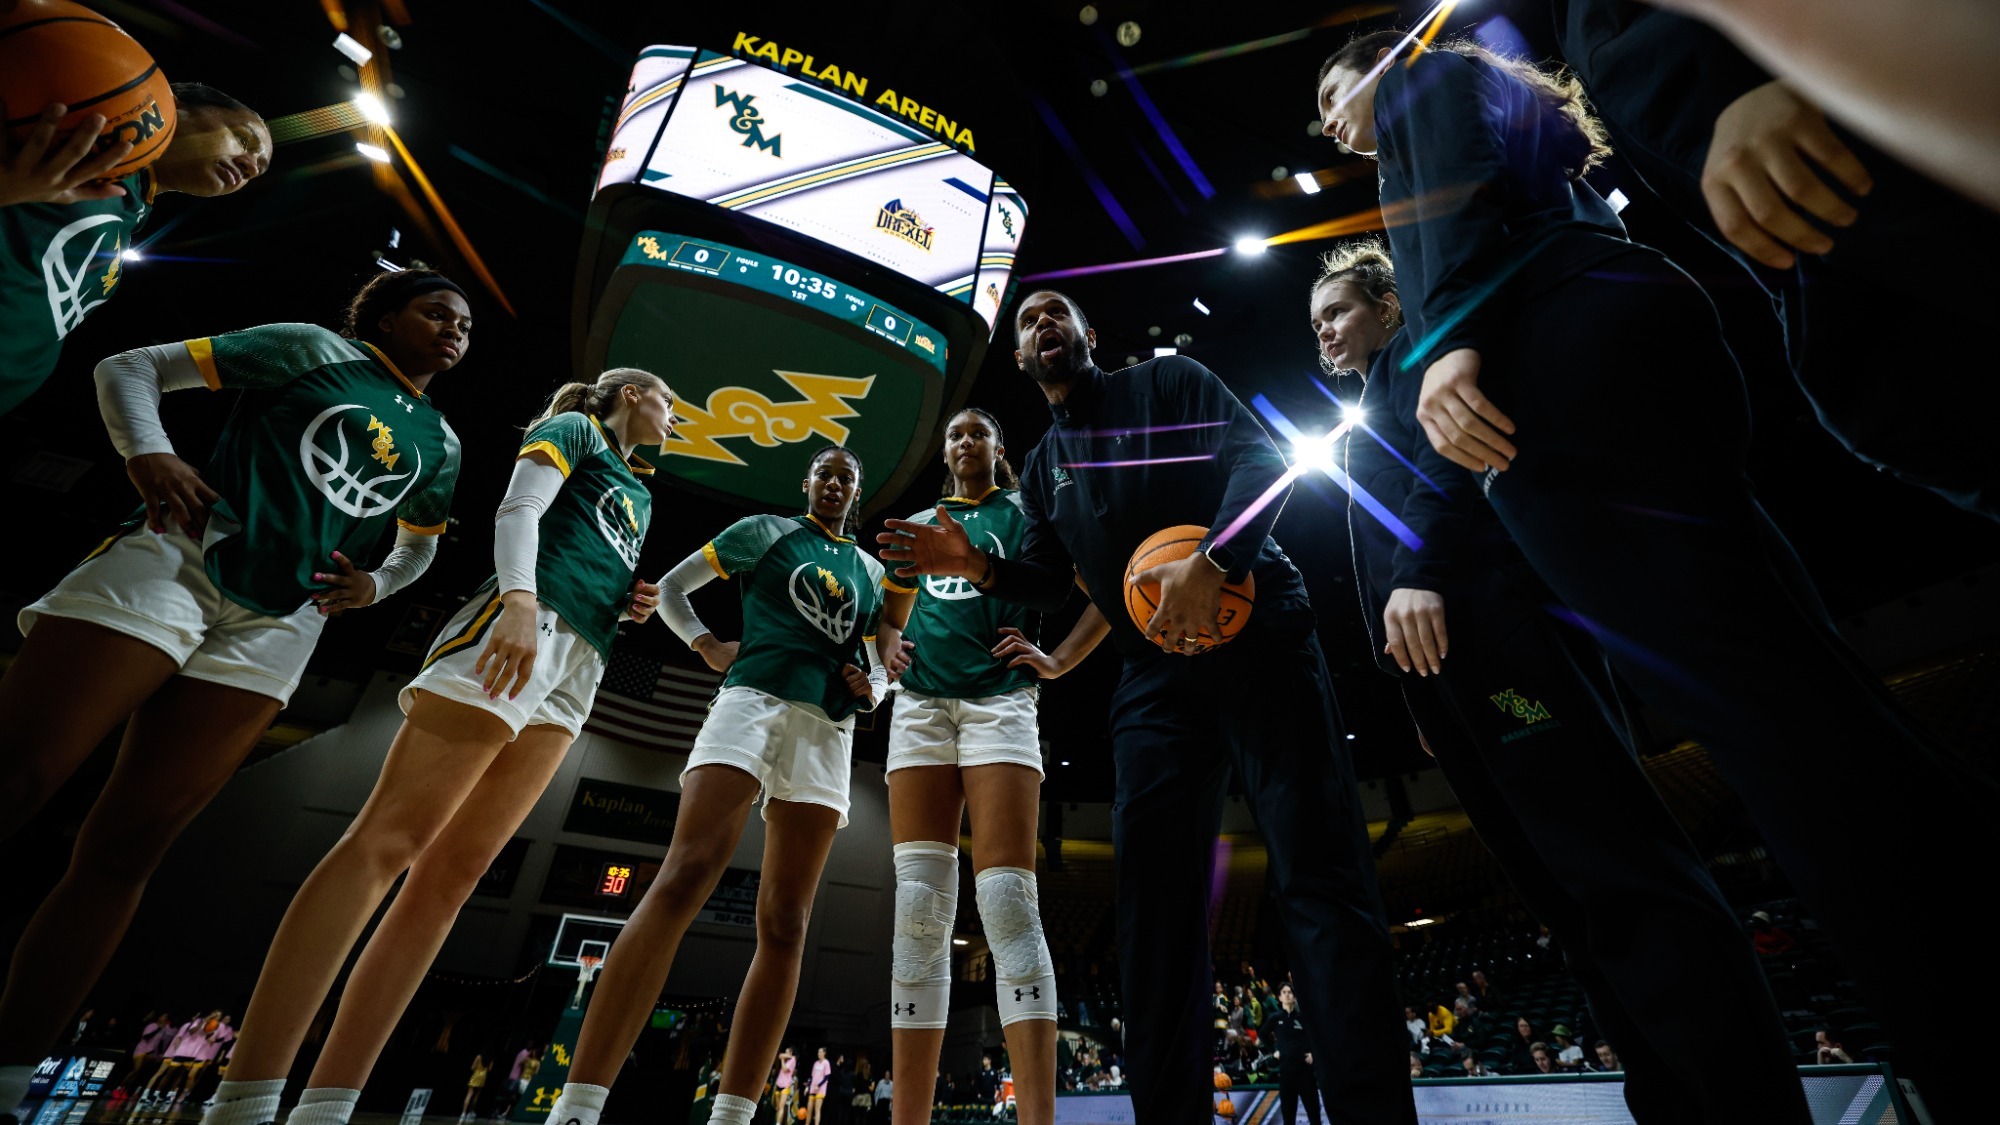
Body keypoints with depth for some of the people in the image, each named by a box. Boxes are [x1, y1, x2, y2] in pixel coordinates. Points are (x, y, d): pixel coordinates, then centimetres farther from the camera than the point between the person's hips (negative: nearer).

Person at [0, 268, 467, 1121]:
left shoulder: (439, 443, 18)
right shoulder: (315, 350, 8)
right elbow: (128, 367, 7)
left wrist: (371, 587, 6)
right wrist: (148, 451, -13)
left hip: (273, 633, 3)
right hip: (172, 563, -3)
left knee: (125, 849, 1)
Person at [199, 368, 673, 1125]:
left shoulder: (638, 494, 32)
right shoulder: (574, 428, 11)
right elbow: (518, 512, -5)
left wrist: (636, 603, 12)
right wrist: (521, 602, -20)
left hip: (576, 669, 7)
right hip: (520, 629, -7)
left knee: (455, 870, -2)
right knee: (388, 838, -14)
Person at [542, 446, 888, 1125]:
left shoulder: (872, 572, 23)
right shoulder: (766, 531, 14)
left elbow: (880, 662, 27)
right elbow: (672, 587, 16)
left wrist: (871, 688, 4)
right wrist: (706, 645, 0)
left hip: (827, 727, 4)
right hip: (754, 698, -4)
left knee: (786, 923, -3)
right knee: (684, 880, -21)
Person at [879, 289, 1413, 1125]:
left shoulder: (1167, 383, 6)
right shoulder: (1042, 471, 20)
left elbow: (1261, 458, -8)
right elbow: (1049, 582, 17)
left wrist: (1211, 561, -26)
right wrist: (977, 567, -3)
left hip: (1258, 641, -4)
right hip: (1156, 678, 5)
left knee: (1317, 874, -8)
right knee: (1155, 897, 2)